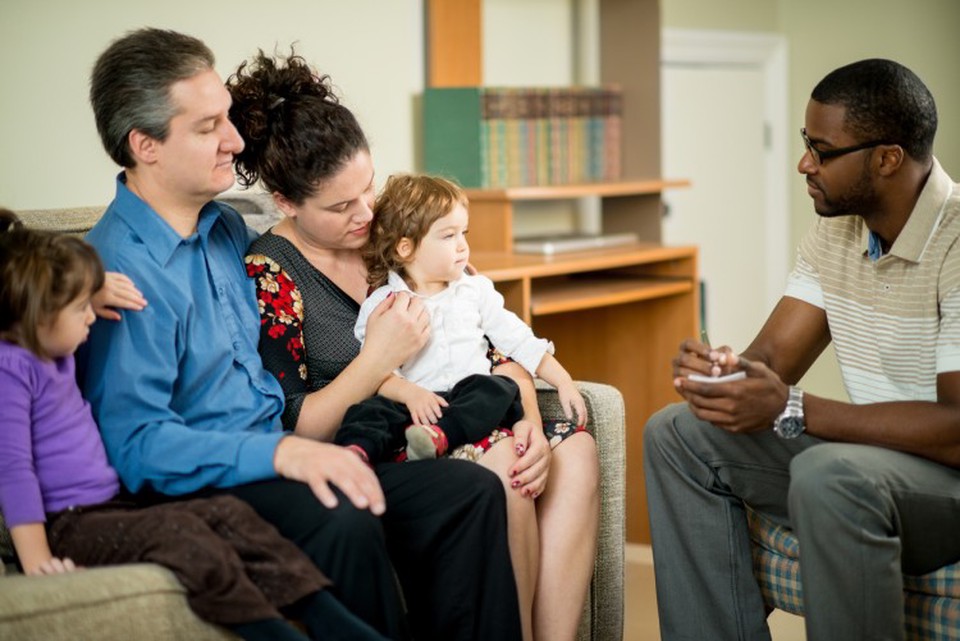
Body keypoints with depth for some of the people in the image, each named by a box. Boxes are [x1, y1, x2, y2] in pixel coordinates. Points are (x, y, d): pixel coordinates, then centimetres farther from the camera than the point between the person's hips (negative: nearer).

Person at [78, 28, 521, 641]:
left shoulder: (228, 228, 15)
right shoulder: (118, 268, -14)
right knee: (345, 523, -37)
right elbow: (135, 444, -21)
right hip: (198, 489, -8)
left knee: (472, 490, -11)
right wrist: (282, 452, -29)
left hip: (285, 454, 8)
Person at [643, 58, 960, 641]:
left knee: (830, 476, -38)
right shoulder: (836, 232, 5)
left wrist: (792, 410, -30)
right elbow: (773, 357, 4)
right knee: (677, 436, 2)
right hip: (871, 452, 9)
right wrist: (721, 368, -20)